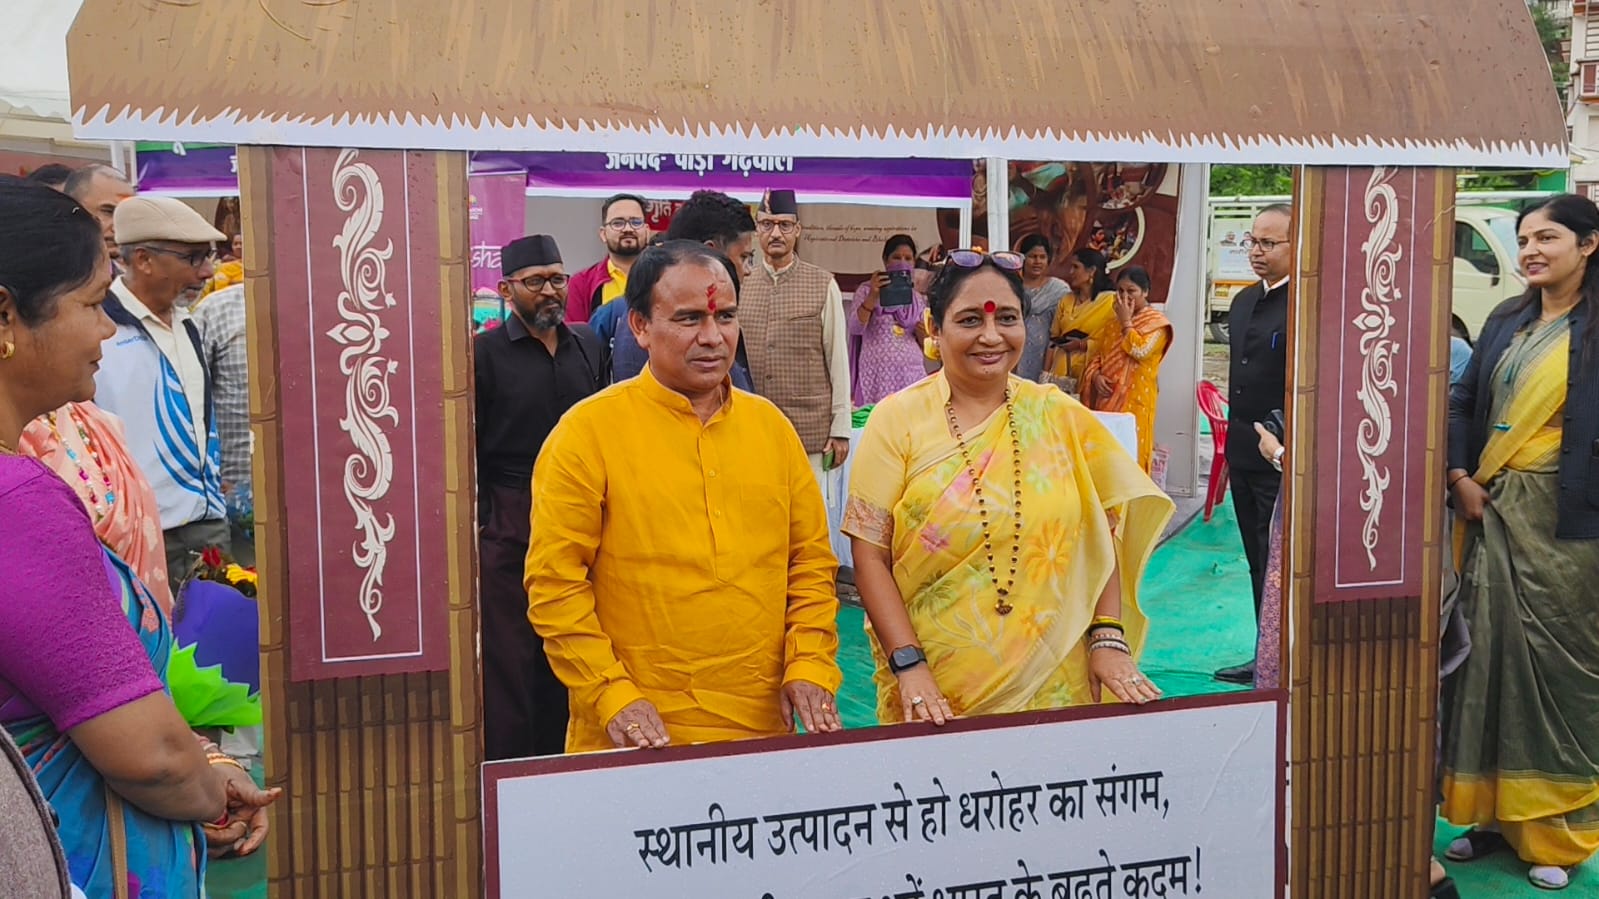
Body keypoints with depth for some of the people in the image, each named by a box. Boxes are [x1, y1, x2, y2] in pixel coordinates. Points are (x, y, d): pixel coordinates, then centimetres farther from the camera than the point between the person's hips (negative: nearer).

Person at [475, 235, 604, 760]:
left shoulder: (586, 347, 10)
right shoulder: (485, 353, -4)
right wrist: (478, 519, -8)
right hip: (508, 526, -4)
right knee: (508, 655, 0)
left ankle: (560, 760, 23)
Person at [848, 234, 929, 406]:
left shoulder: (919, 298, 14)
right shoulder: (867, 289, 5)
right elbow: (855, 328, -9)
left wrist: (925, 334, -4)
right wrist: (872, 296, -19)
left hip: (911, 374, 3)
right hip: (877, 374, -3)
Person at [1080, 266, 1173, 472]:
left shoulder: (1157, 323, -2)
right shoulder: (1112, 322, 17)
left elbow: (1140, 351, -18)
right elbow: (1097, 354, 16)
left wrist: (1126, 321, -7)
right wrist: (1096, 375, -4)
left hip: (1135, 400, -6)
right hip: (1108, 397, 6)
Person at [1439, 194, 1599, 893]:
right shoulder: (1506, 323, 12)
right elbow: (1463, 405, 13)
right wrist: (1461, 479, -1)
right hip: (1490, 513, 5)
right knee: (1491, 655, 8)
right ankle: (1497, 813, 20)